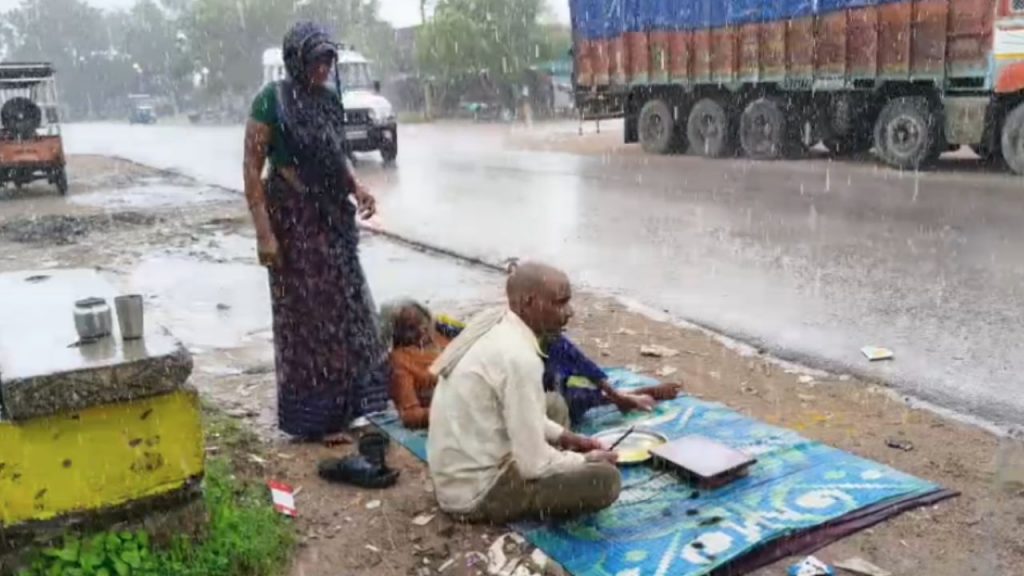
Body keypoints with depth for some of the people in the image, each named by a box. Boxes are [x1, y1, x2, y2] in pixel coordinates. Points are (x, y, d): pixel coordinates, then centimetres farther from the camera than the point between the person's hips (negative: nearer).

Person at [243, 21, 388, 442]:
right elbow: (252, 169, -13)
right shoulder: (271, 100, -11)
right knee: (306, 314, 1)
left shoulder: (329, 101, 8)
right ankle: (313, 418, 14)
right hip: (294, 218, -7)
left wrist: (356, 188, 1)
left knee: (345, 309, 12)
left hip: (333, 217, 7)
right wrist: (264, 232, -19)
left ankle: (343, 405, 27)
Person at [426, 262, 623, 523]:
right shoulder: (518, 358, -28)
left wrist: (564, 437, 9)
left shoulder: (493, 324, 0)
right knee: (605, 479, -15)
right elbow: (535, 466, -23)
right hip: (476, 492, -9)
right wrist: (587, 460, -6)